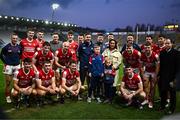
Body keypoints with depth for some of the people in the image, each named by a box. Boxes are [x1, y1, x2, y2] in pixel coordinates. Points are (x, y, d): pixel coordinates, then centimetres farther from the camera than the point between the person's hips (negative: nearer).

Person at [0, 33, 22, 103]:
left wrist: (18, 60, 8)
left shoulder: (19, 47, 4)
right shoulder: (6, 47, -4)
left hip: (17, 66, 3)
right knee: (8, 82, 3)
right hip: (8, 66, -3)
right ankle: (8, 96, 14)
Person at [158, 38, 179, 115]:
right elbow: (160, 65, 8)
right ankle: (162, 106, 31)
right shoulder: (162, 53, 6)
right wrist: (159, 75, 4)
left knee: (172, 93, 9)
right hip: (163, 76, 4)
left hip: (171, 77, -4)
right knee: (163, 91, 14)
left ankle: (172, 109, 22)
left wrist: (173, 77, -14)